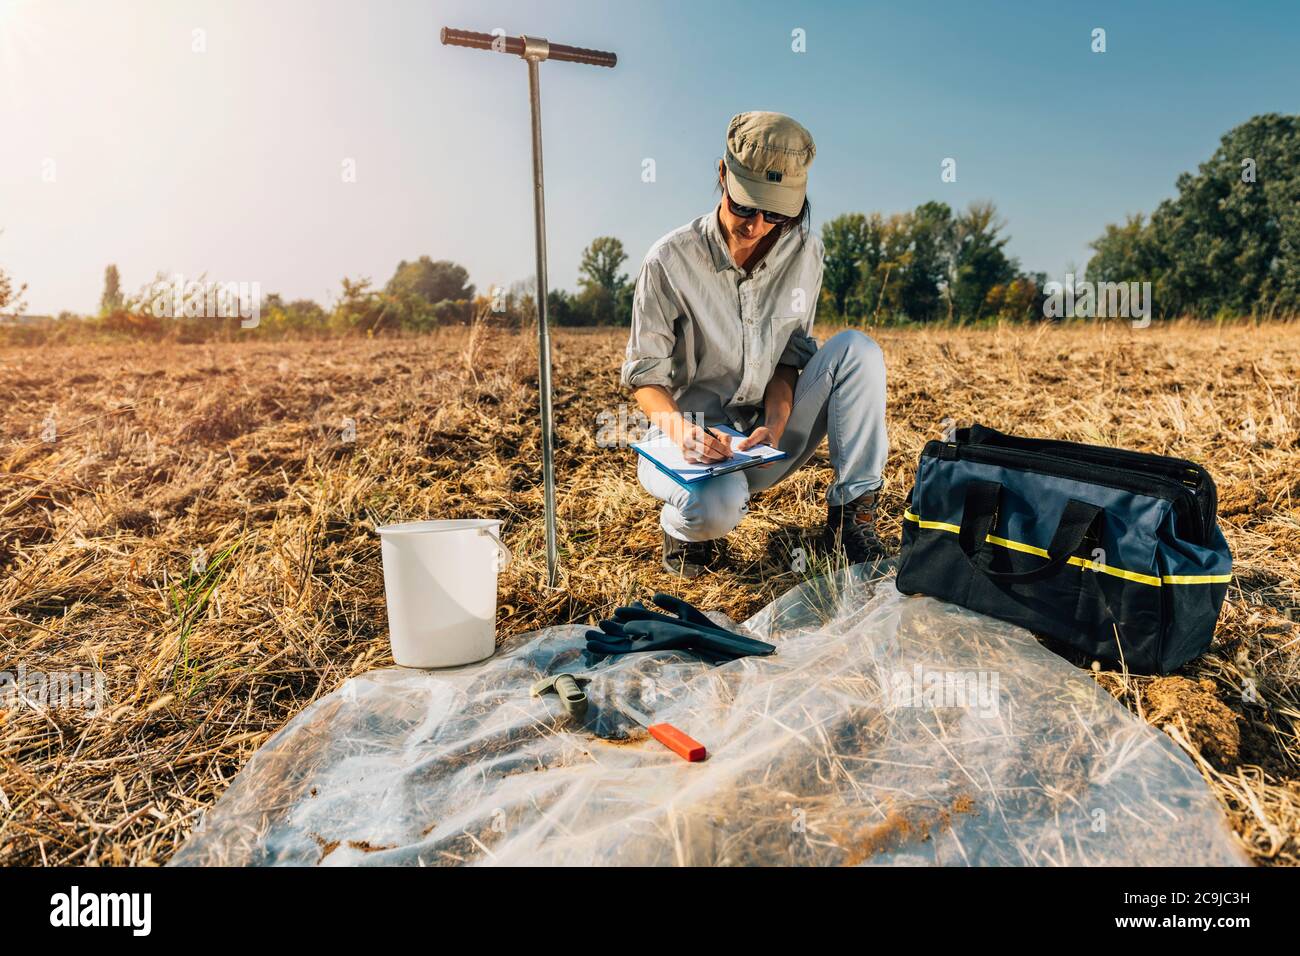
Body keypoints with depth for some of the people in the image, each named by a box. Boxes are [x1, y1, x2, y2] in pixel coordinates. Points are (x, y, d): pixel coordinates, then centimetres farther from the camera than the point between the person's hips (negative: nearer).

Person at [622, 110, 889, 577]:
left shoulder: (803, 253, -4)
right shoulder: (671, 259, -14)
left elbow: (789, 356, 1)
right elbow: (645, 375, -10)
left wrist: (776, 422, -19)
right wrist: (680, 429, -31)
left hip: (765, 441, 4)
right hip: (690, 438, -4)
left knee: (856, 348, -17)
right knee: (717, 505, -39)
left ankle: (851, 514, -13)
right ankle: (684, 527, 2)